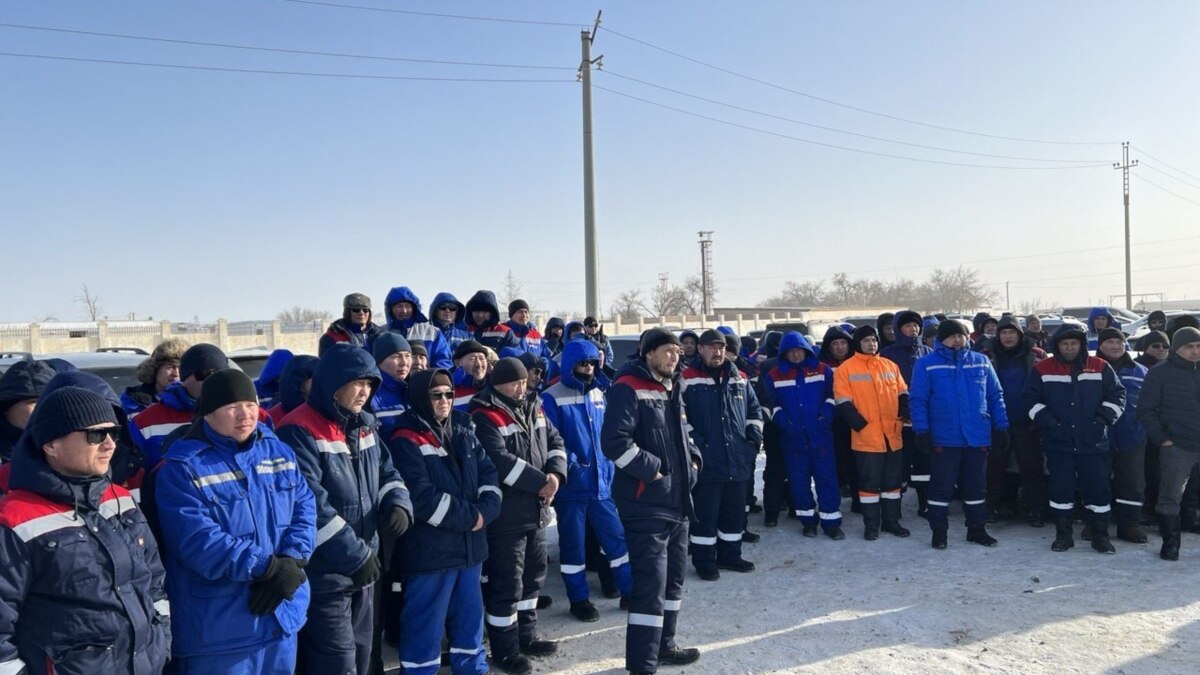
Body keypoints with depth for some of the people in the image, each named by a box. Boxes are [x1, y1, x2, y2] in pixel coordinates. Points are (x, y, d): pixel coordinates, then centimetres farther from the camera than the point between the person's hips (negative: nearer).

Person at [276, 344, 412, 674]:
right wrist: (354, 555, -23)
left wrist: (398, 504, -7)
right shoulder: (299, 432, -19)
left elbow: (387, 472, 16)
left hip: (364, 569, 8)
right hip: (323, 574, -8)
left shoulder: (365, 426, 8)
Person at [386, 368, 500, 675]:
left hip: (469, 545, 7)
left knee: (470, 614, 19)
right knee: (425, 623, 3)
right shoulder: (406, 440, -12)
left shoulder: (464, 432, 11)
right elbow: (422, 496, -20)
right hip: (429, 550, -7)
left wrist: (484, 510, -11)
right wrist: (469, 517, -16)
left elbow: (489, 472, 7)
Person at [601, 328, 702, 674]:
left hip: (677, 499, 9)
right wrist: (650, 469, -19)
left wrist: (692, 458, 9)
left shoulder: (672, 389, 14)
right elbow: (614, 441, -24)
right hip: (646, 503, -9)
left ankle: (664, 645, 34)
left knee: (673, 575, 18)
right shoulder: (628, 389, -14)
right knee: (651, 581, -8)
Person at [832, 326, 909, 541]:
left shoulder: (890, 366, 11)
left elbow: (903, 395, 15)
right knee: (869, 481, 3)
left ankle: (891, 521, 26)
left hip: (893, 436, 5)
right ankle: (871, 525, 14)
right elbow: (843, 403, -9)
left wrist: (906, 415, -2)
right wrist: (861, 425, -16)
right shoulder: (846, 368, -4)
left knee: (893, 480, 13)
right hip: (866, 438, -5)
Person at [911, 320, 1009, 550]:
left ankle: (977, 529, 26)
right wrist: (922, 431, -12)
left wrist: (1001, 428, 7)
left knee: (976, 486, 13)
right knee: (942, 486, 5)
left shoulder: (981, 362, 7)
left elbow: (995, 396, 11)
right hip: (943, 439, -3)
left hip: (978, 438, 3)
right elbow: (917, 400, -6)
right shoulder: (926, 364, -3)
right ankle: (939, 531, 17)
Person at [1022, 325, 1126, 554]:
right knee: (1060, 489, 5)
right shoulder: (1043, 370, 2)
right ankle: (1063, 534, 17)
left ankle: (1100, 535, 18)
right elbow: (1029, 398, 2)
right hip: (1058, 442, 0)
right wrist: (1047, 420, -8)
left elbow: (1117, 395, 6)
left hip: (1093, 442, 0)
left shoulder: (1100, 368, 3)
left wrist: (1104, 418, -6)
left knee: (1098, 488, 4)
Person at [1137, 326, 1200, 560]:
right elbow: (1146, 409, -4)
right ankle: (1170, 543, 10)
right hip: (1177, 447, -4)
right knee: (1170, 497, 1)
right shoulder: (1160, 373, -2)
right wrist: (1161, 439, -9)